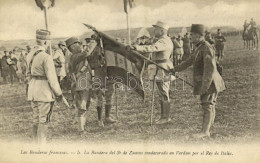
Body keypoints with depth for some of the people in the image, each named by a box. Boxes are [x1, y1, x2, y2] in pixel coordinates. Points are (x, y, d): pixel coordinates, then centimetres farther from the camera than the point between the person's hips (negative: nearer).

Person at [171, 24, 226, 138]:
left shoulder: (206, 49, -18)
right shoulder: (199, 47, 14)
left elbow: (210, 69, -24)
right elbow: (190, 61, 25)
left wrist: (204, 86, -26)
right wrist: (175, 69, 27)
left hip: (209, 82, -10)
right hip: (205, 82, 10)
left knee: (207, 105, -7)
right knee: (209, 106, 11)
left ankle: (205, 131, -4)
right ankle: (207, 131, 16)